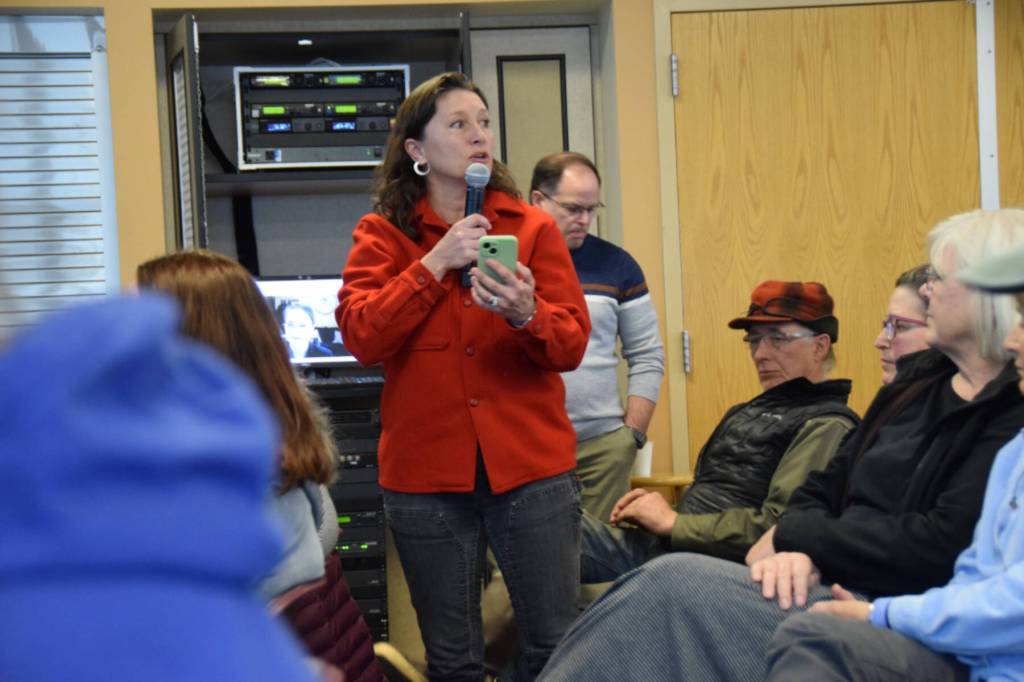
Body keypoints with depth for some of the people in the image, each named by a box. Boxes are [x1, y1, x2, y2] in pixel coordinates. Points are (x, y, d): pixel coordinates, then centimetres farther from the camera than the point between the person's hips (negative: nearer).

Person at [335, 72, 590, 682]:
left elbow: (571, 345, -3)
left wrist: (525, 314, -23)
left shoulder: (534, 227, 6)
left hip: (530, 469, 1)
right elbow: (362, 338, -12)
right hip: (426, 473, 0)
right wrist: (436, 264, -17)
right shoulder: (382, 234, 4)